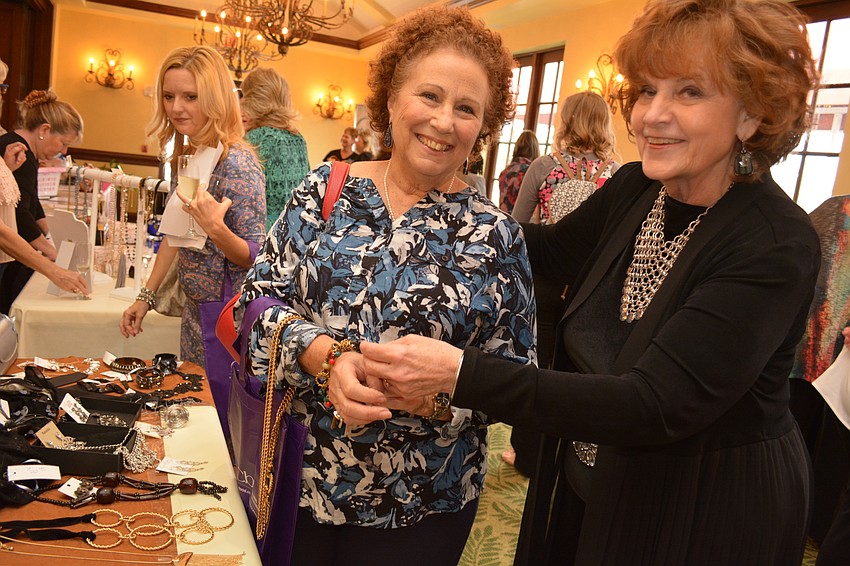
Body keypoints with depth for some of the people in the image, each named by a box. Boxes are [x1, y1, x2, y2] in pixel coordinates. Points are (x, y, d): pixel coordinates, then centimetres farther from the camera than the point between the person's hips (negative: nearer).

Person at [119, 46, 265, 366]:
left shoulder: (236, 165, -20)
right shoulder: (187, 157, 4)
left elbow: (256, 257, -18)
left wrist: (217, 229, -35)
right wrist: (146, 296, 12)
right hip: (195, 313, 8)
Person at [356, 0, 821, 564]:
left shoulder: (778, 248, -26)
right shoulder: (634, 188, -8)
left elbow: (654, 406, -33)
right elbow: (554, 248, 11)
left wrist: (461, 373, -40)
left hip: (708, 515, -5)